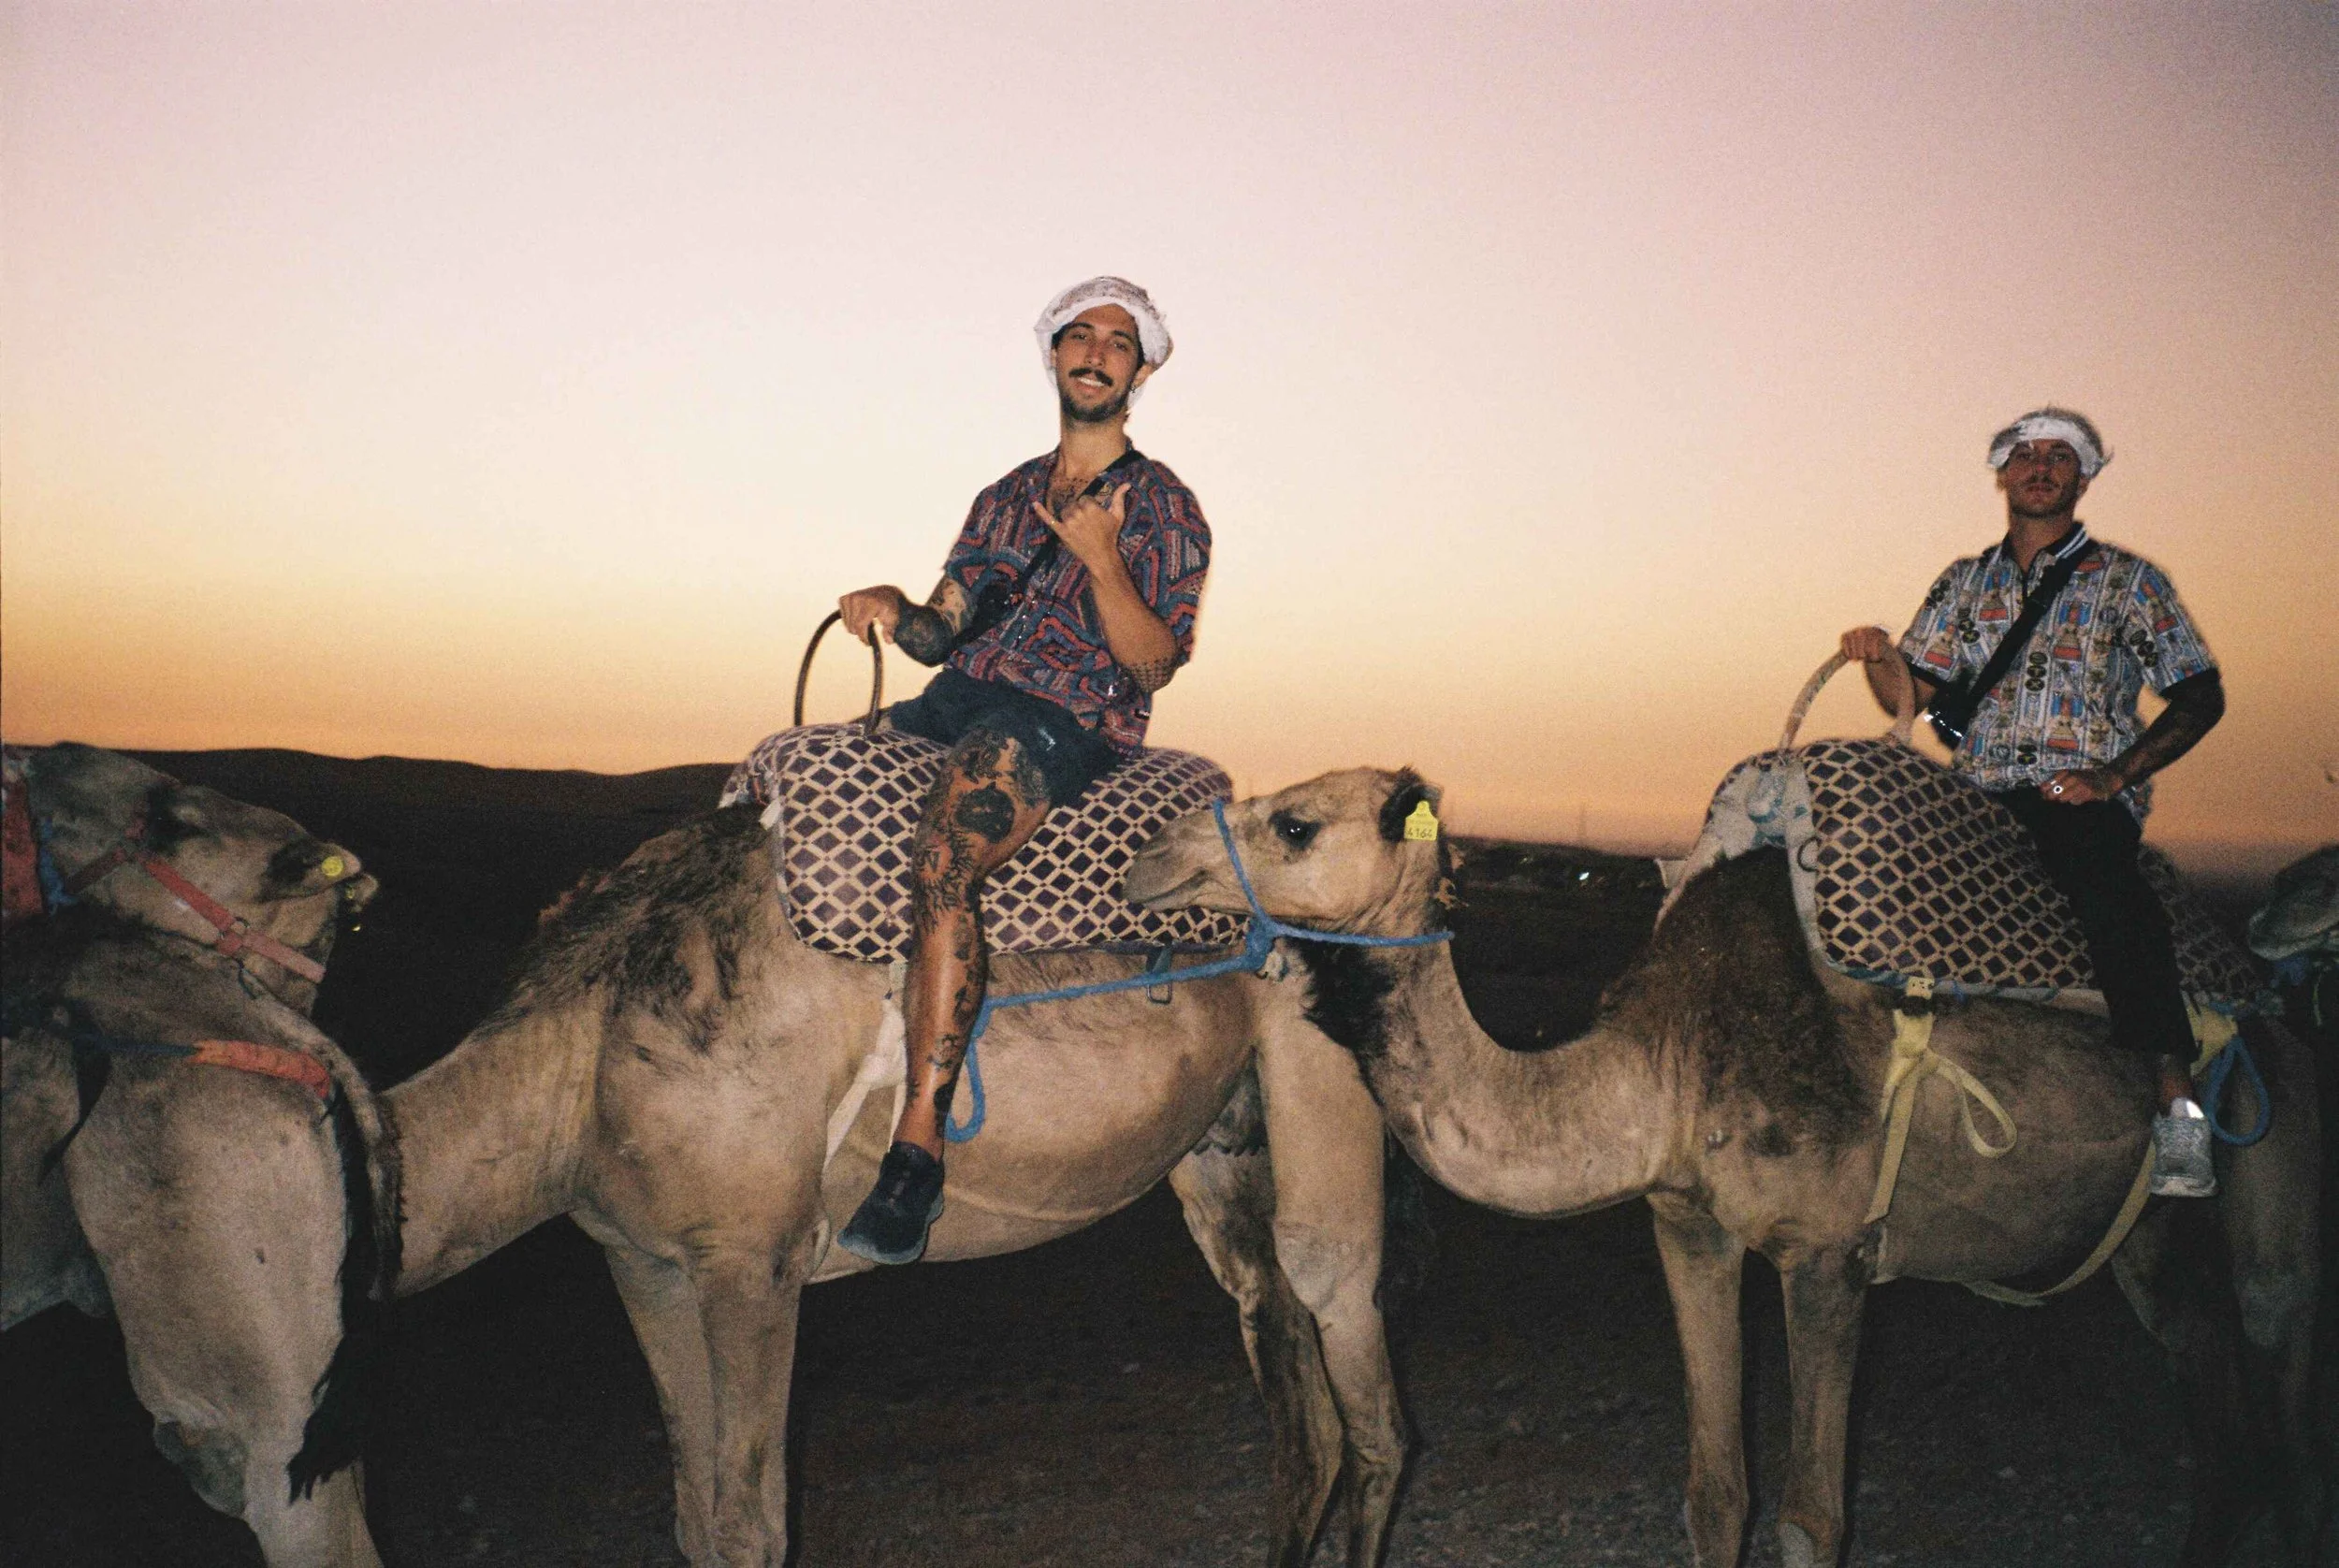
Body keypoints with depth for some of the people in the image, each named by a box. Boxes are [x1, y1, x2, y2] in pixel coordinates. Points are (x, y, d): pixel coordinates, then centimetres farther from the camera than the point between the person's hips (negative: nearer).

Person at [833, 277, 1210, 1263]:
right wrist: (897, 613, -6)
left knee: (941, 863, -34)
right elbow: (942, 631, 16)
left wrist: (1101, 559, -15)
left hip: (1071, 724, -7)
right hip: (960, 702, 7)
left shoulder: (1163, 507, 7)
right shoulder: (1008, 497, 23)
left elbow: (1152, 665, -2)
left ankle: (921, 1137, -35)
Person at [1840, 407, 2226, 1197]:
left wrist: (2114, 775, -7)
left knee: (2109, 892, -35)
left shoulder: (2126, 580, 13)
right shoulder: (1965, 582, 22)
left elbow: (2201, 694, 7)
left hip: (2084, 798, -4)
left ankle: (2177, 1102, -35)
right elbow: (1912, 695, 14)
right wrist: (1878, 658, -10)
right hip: (1977, 798, 4)